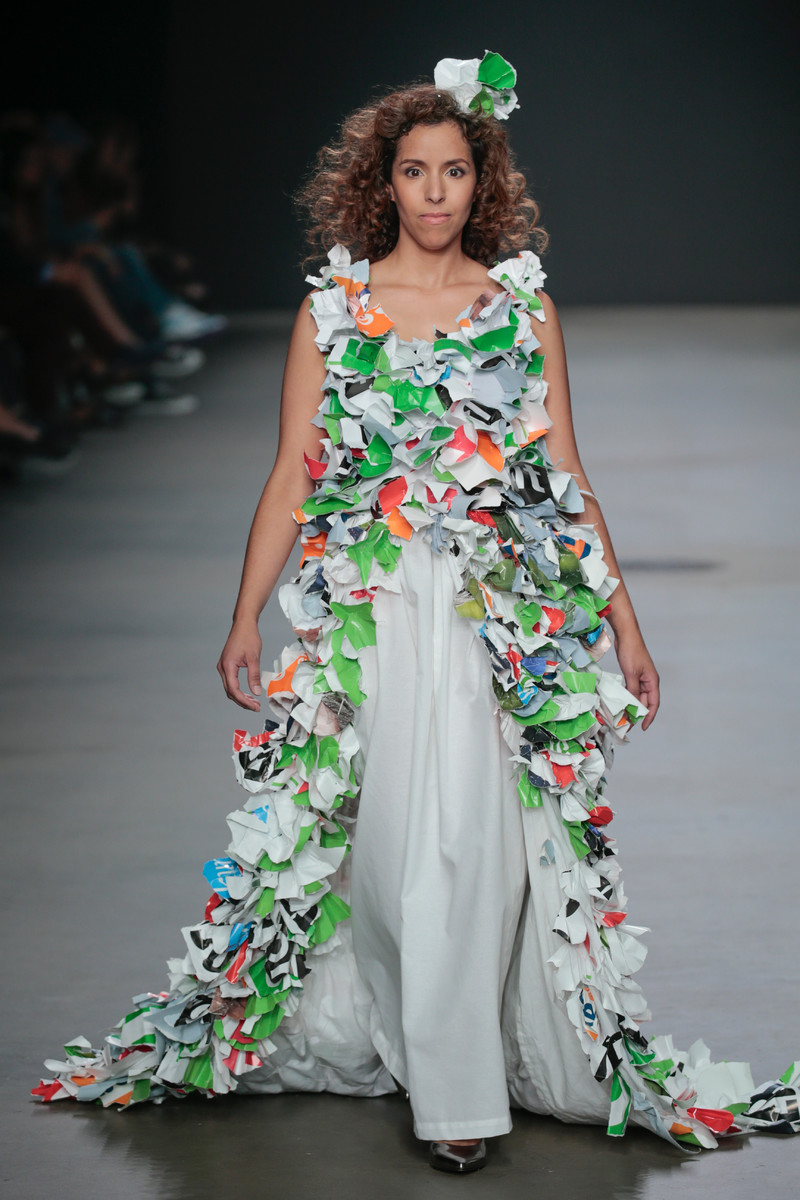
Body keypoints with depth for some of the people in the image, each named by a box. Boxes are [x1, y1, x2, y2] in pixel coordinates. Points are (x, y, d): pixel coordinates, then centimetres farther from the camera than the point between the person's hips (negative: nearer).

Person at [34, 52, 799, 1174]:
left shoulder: (526, 304, 7)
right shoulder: (333, 305, 7)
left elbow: (569, 479, 9)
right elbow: (293, 476, 7)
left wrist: (622, 620, 6)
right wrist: (246, 616, 0)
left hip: (506, 616, 0)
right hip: (369, 616, 0)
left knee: (473, 843, -6)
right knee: (394, 839, -3)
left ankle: (458, 1084, 4)